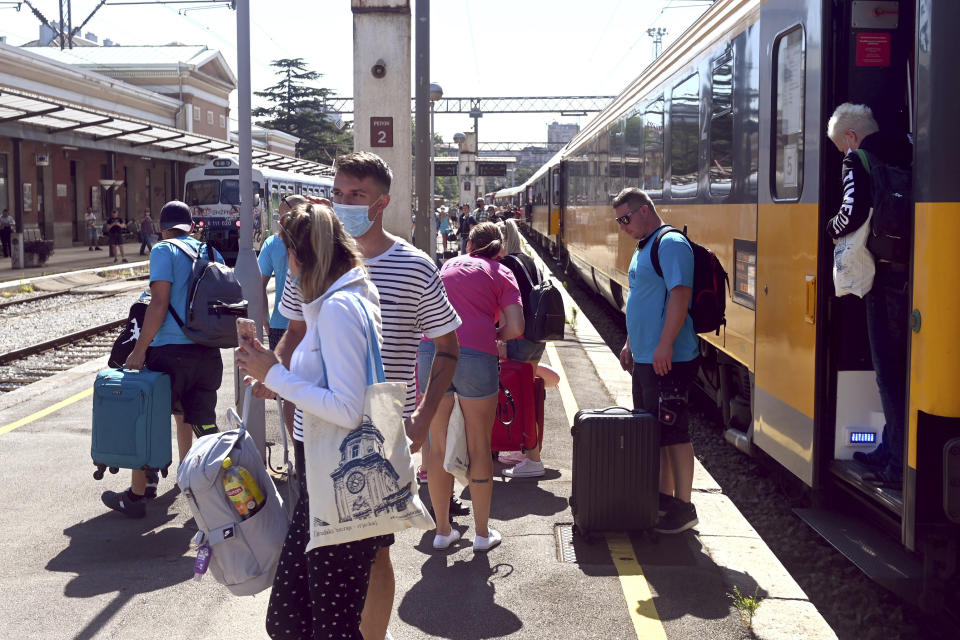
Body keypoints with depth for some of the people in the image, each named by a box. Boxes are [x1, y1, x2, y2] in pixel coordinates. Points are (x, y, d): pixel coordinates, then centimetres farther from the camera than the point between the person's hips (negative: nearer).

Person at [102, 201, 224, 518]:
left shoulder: (164, 251, -4)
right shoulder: (212, 253, 12)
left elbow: (159, 304, -13)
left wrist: (139, 350, -9)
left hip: (170, 351, -5)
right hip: (208, 352, 5)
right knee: (203, 420, 15)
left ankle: (137, 495, 13)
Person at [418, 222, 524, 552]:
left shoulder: (448, 265, 24)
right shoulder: (501, 274, 12)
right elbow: (515, 327, -2)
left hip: (431, 351, 3)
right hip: (476, 355, -3)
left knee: (438, 445, 12)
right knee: (479, 446, 9)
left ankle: (442, 530, 21)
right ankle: (482, 532, 18)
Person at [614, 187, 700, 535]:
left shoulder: (671, 244, -14)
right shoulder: (643, 248, 17)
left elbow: (680, 295, -23)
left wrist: (665, 346, -27)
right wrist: (630, 344, 23)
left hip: (668, 360, -10)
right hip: (644, 359, 10)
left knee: (674, 432, -3)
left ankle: (683, 508, 5)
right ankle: (664, 496, 26)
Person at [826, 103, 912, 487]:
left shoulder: (858, 160, -8)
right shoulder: (908, 150, 11)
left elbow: (853, 214, -20)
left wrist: (832, 229, 0)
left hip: (887, 277, -7)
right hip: (918, 272, 7)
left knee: (889, 372, 0)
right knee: (902, 365, 16)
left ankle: (901, 466, 2)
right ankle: (891, 451, 26)